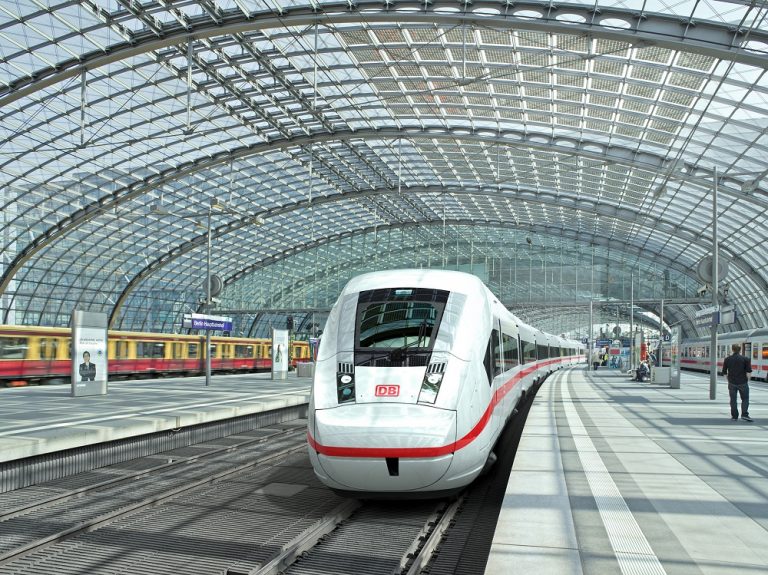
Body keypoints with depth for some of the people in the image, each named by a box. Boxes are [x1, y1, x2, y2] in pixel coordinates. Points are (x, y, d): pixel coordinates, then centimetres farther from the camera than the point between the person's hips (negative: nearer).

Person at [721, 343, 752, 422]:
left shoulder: (727, 359, 0)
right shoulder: (745, 359, -7)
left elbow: (724, 372, 4)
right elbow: (749, 371, -9)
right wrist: (747, 380, 4)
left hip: (732, 382, 2)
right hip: (742, 382, -2)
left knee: (733, 400, 9)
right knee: (745, 399, 8)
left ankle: (734, 416, 10)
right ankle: (744, 415, -3)